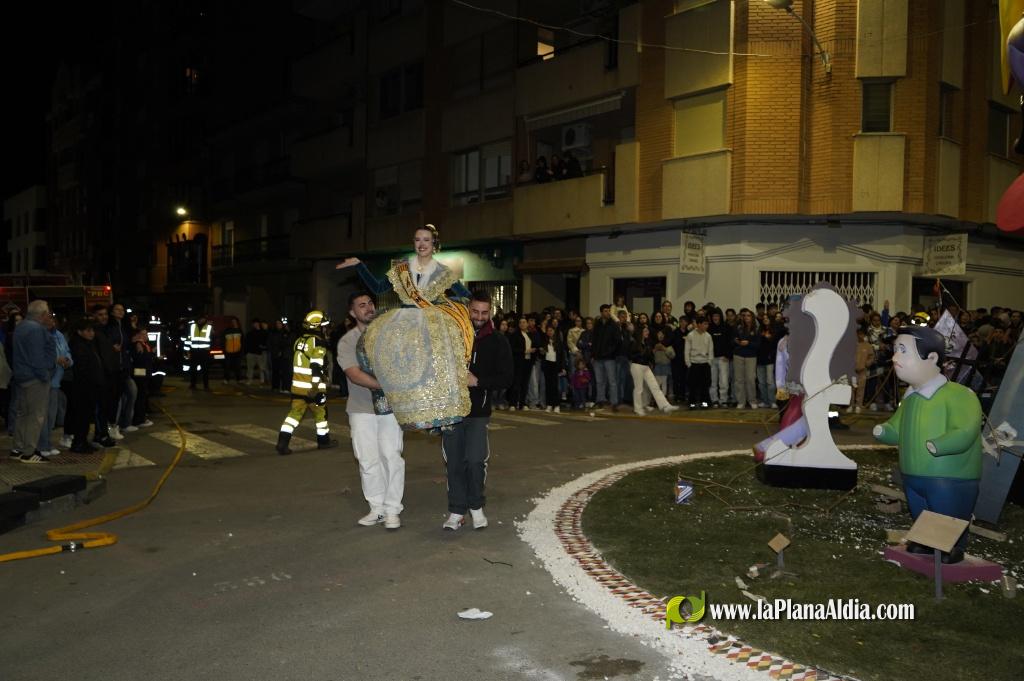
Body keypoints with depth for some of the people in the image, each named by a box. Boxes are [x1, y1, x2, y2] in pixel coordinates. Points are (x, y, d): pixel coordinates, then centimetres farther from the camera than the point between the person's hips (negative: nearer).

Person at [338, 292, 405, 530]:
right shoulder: (346, 342, -2)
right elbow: (354, 374, -14)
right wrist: (385, 385, -23)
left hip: (389, 406, 0)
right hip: (362, 409, 0)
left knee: (392, 457, -2)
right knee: (368, 460, 4)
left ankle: (392, 510, 7)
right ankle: (377, 508, 16)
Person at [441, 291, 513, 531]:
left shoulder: (498, 342, 0)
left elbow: (506, 378, -4)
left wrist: (477, 381, -17)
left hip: (478, 412, -2)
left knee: (475, 460, -11)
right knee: (454, 463, 6)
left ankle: (476, 506, 12)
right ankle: (456, 511, 19)